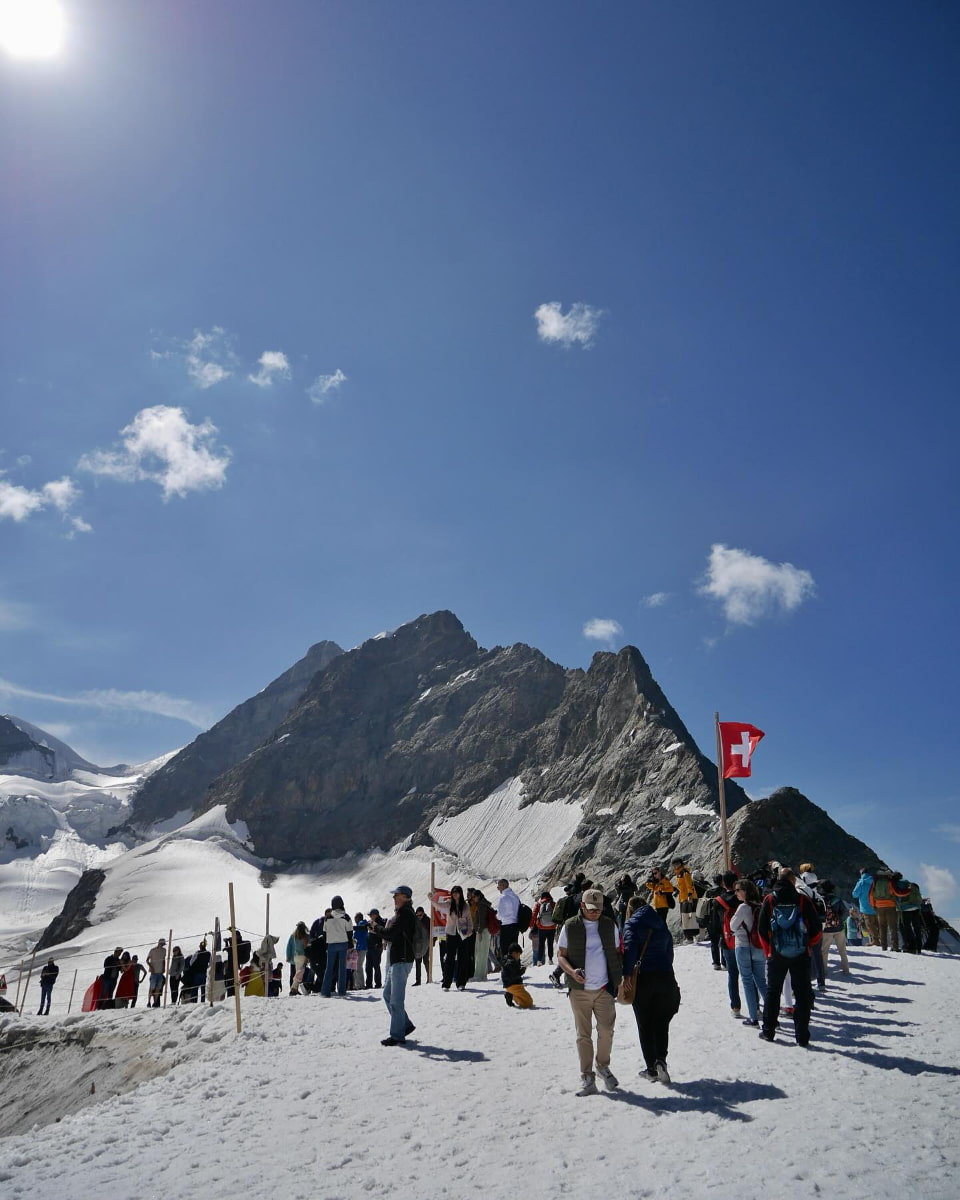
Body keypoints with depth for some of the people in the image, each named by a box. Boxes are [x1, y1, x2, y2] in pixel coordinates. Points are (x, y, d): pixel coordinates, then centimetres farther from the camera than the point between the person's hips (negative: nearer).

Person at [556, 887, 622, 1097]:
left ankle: (603, 1066, 26)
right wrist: (572, 972, -17)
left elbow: (617, 953, 14)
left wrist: (619, 979, 4)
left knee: (606, 1031, 0)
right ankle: (587, 1078, 14)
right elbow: (560, 955, 1)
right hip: (579, 990, -1)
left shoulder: (609, 925, 7)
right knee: (583, 1035, 4)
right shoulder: (570, 927, 0)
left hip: (604, 989, 1)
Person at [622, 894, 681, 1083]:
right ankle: (661, 1059, -8)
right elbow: (669, 952, 15)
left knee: (645, 1025, 8)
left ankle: (651, 1068, 10)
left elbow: (630, 949, -16)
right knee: (661, 1023, 11)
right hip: (665, 976, 4)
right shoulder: (660, 924, 14)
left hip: (643, 977, -4)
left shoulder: (631, 924, -2)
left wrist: (626, 975, -15)